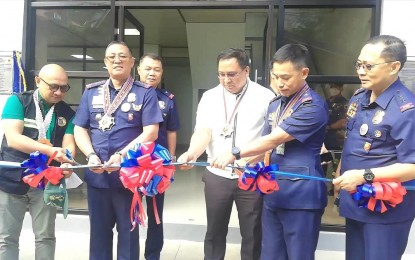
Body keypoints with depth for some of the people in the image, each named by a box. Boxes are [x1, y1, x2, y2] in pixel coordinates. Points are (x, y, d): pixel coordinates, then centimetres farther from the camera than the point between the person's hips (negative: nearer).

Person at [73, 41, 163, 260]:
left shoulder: (145, 93, -2)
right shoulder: (91, 92, 9)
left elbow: (151, 132, -10)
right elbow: (80, 129, 8)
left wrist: (122, 155, -18)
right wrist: (91, 156, -9)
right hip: (97, 175, 3)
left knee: (128, 230, 11)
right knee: (99, 229, 16)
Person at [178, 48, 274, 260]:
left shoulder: (265, 97, -3)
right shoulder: (209, 97, 3)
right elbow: (203, 132, -10)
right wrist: (192, 153, -29)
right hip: (217, 175, 2)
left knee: (252, 234, 12)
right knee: (215, 232, 14)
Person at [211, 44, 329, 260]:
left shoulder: (313, 107, -16)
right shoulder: (275, 104, 11)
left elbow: (274, 140, -22)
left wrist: (235, 153, -20)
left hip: (301, 197, -7)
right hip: (273, 193, 7)